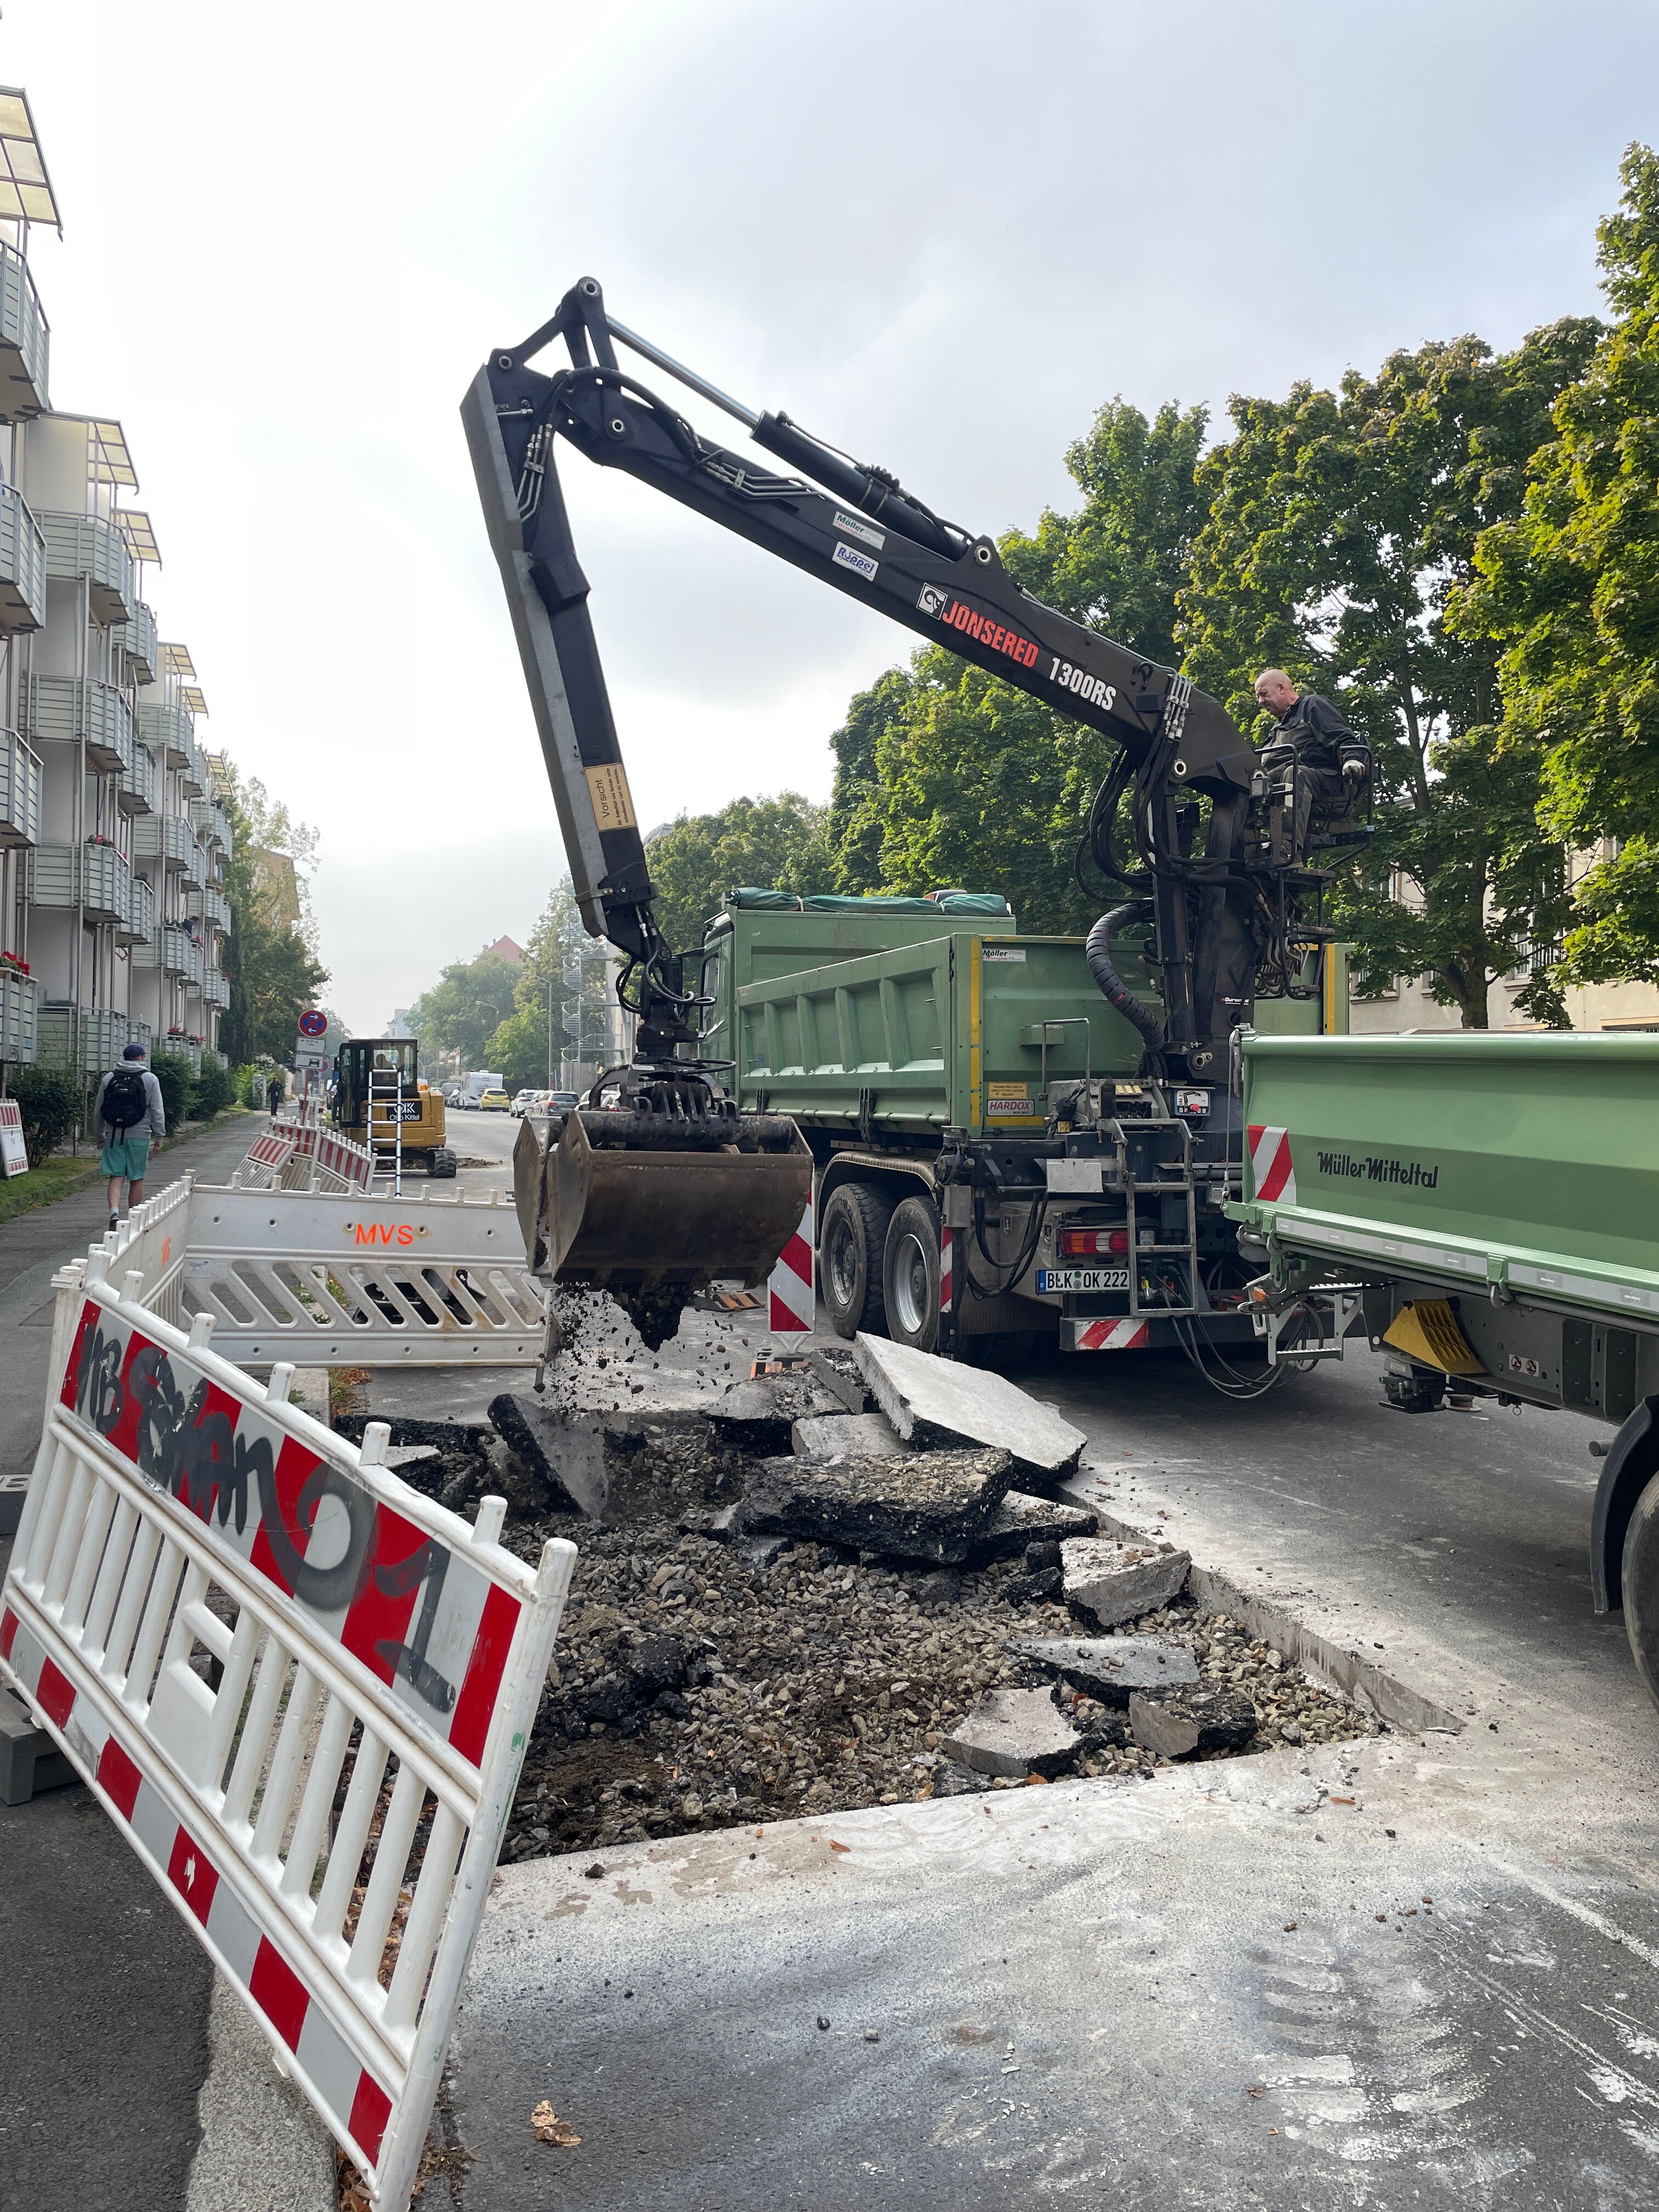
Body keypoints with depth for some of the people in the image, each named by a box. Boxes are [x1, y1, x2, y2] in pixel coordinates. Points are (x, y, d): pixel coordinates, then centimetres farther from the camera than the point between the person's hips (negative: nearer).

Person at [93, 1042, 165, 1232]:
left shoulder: (109, 1078, 6)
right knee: (137, 1180, 7)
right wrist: (159, 1134, 4)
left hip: (113, 1135, 2)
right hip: (139, 1136, -2)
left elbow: (98, 1111, 12)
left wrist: (100, 1134, 22)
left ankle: (115, 1213, -19)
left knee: (116, 1177, 2)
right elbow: (157, 1111, -4)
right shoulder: (150, 1079, -2)